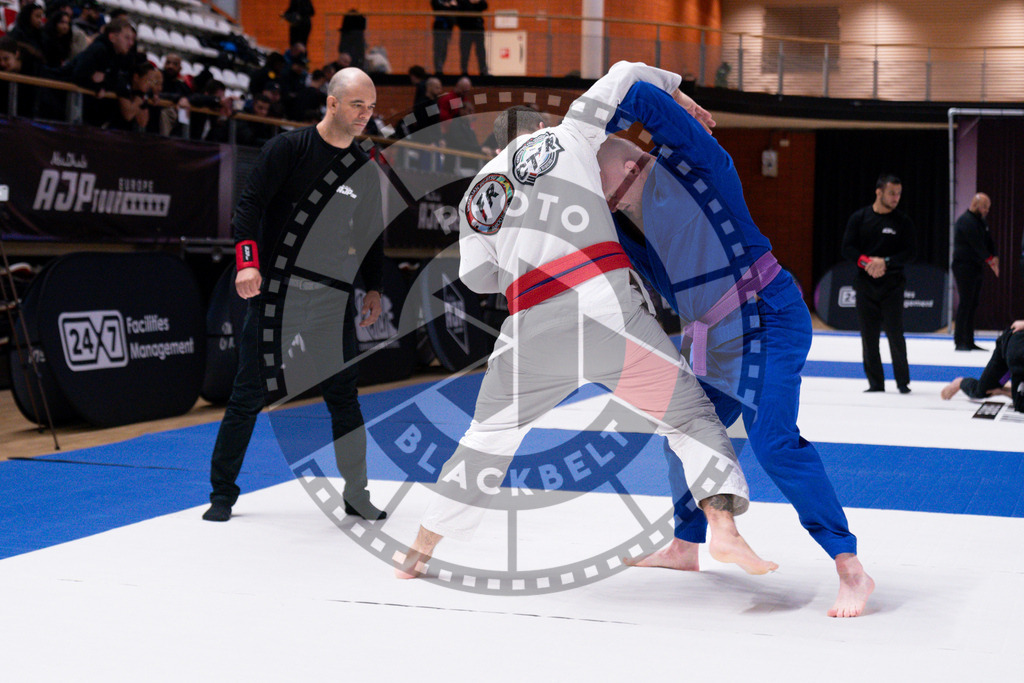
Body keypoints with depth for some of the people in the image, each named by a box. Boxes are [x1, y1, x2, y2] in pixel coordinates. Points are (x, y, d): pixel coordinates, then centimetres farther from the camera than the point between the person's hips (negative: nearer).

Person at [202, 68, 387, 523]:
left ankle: (357, 494, 15)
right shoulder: (288, 148, -6)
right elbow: (250, 204, -10)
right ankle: (223, 494, 13)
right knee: (249, 396, 1)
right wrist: (248, 262, -23)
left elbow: (372, 232, 19)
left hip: (331, 298, 4)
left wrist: (373, 288, 15)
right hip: (276, 292, -4)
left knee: (344, 396, 4)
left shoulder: (366, 169, 9)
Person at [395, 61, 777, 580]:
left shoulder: (476, 198, 21)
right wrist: (675, 90, 36)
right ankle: (724, 528, -6)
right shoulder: (566, 139, 15)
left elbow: (478, 277, 20)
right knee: (689, 414, 10)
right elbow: (624, 76, 19)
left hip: (533, 326, 3)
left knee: (492, 431, 21)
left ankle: (419, 550, 26)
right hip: (608, 303, -2)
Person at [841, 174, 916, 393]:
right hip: (865, 285, 2)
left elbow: (909, 253, -3)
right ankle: (875, 382, 12)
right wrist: (866, 261, -16)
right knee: (869, 336, 4)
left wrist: (885, 262, -17)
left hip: (892, 286, -2)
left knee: (895, 334, -7)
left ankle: (903, 381, 5)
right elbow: (847, 248, 0)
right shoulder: (859, 218, 3)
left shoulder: (903, 222, 1)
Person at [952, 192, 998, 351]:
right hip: (964, 267, -10)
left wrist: (993, 258, -2)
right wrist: (989, 259, -14)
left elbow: (988, 241, 14)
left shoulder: (981, 222, 17)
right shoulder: (965, 221, -14)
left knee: (973, 304, 10)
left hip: (977, 267, 10)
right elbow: (976, 244, -20)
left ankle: (969, 342, 15)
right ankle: (960, 342, -10)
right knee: (965, 304, -11)